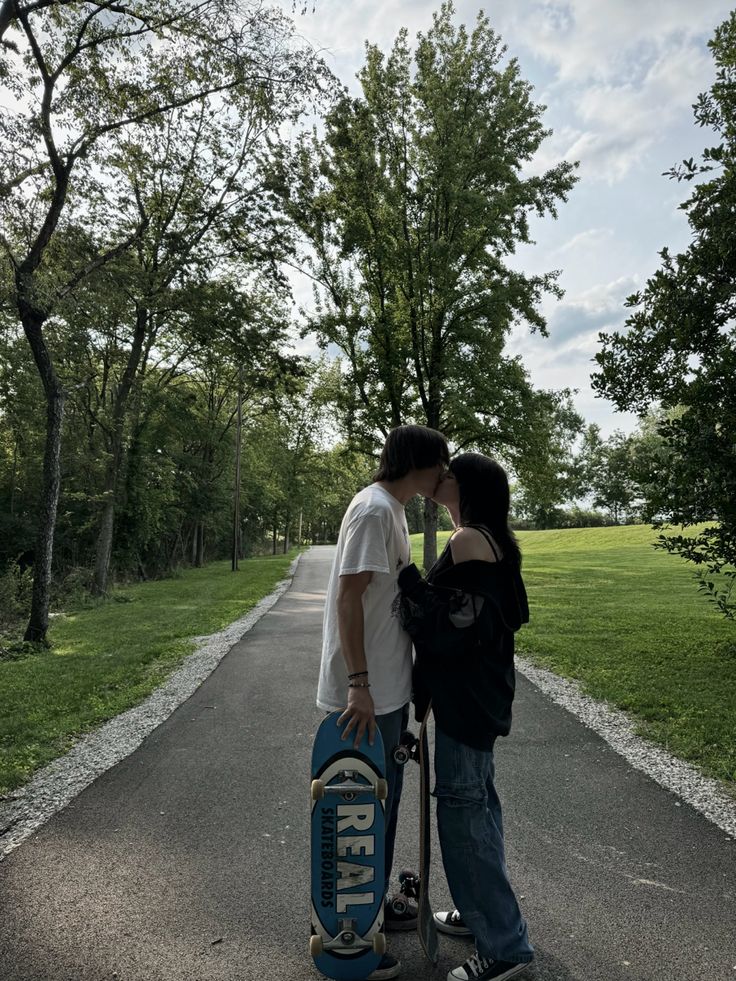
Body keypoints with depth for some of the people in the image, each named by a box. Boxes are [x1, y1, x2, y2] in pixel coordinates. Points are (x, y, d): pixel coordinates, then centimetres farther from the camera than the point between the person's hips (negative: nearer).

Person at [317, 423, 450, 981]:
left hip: (389, 686, 10)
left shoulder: (392, 509, 11)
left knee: (386, 799, 21)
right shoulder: (374, 509, -19)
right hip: (367, 694, -10)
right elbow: (348, 596, -23)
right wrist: (359, 684, -24)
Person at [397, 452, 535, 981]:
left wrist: (407, 581, -18)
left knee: (462, 809, 1)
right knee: (476, 802, 20)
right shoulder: (491, 540, 11)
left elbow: (452, 624, -24)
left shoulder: (468, 540, -19)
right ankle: (484, 911, 37)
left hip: (465, 697, -10)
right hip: (478, 692, 10)